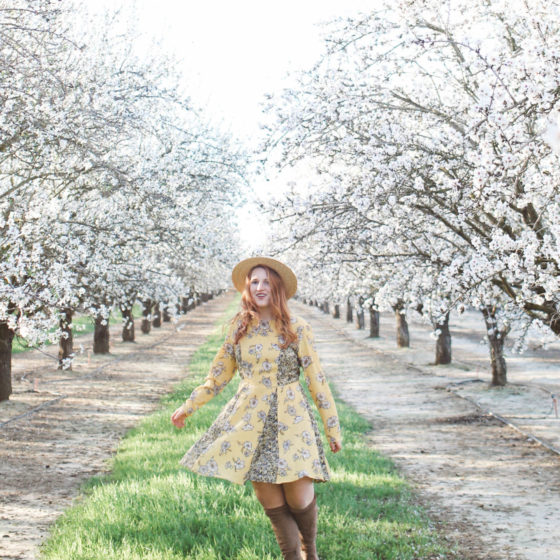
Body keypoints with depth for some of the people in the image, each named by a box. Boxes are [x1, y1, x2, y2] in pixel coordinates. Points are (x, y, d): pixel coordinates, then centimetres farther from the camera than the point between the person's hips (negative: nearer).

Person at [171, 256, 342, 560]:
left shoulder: (297, 329, -2)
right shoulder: (239, 328, 6)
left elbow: (316, 380, 0)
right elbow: (218, 375, 16)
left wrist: (333, 428, 2)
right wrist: (188, 407, 17)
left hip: (290, 420, -2)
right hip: (249, 421, 2)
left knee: (299, 498, -5)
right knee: (270, 501, 0)